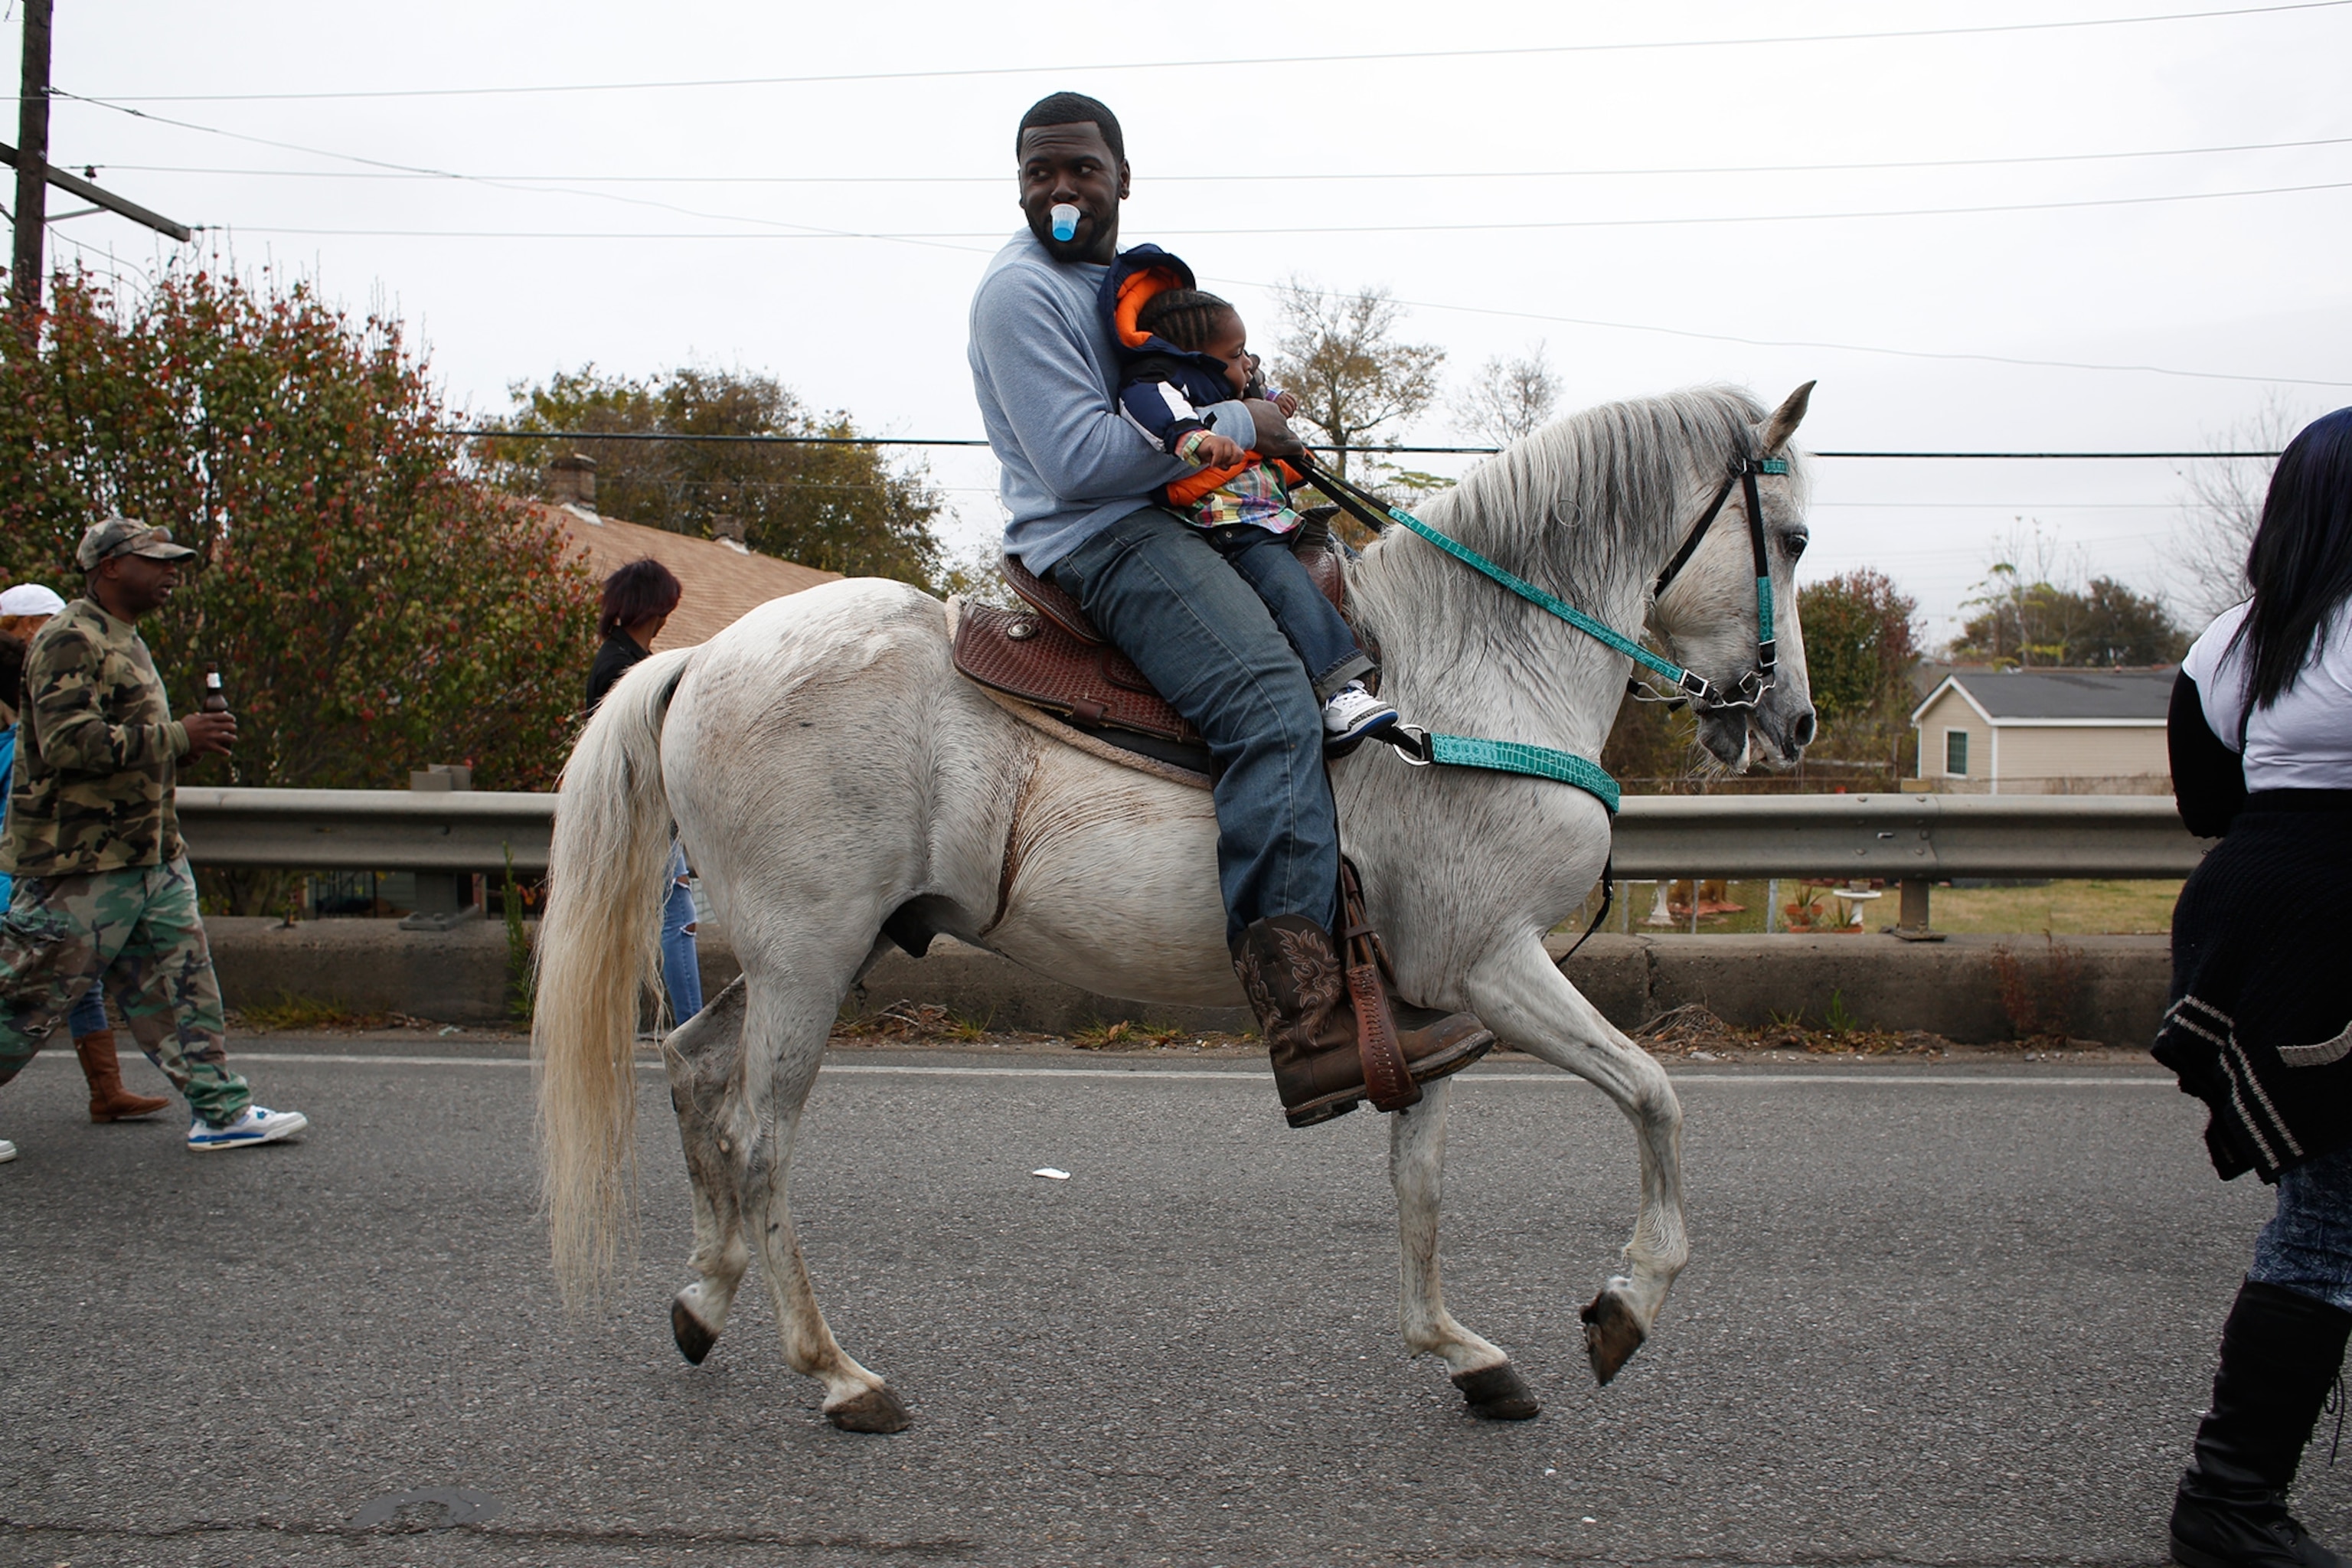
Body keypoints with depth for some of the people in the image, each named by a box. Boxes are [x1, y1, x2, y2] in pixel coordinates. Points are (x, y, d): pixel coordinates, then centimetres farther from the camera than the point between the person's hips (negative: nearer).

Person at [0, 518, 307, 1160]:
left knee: (182, 985, 8)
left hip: (150, 859, 10)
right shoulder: (69, 641, -14)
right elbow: (68, 741, -26)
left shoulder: (125, 642, 18)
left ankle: (221, 1111, 12)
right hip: (81, 865, -10)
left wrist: (188, 739, 12)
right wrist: (178, 737, -20)